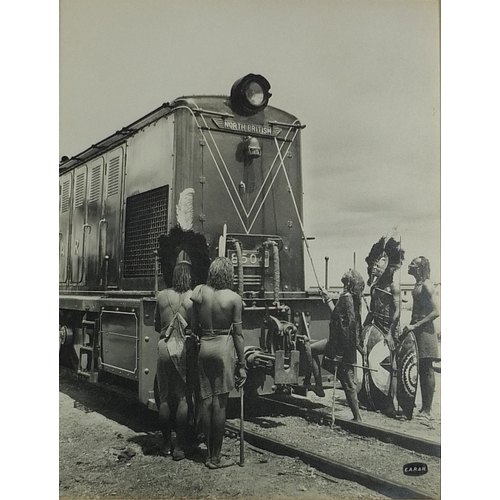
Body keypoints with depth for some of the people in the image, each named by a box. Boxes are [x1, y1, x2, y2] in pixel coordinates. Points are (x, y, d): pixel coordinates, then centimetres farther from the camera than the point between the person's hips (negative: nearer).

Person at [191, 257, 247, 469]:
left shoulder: (198, 292, 0)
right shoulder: (234, 298, -8)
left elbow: (194, 326, 3)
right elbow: (237, 333, -5)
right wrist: (242, 364, 1)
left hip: (204, 347, 3)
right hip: (224, 348, -3)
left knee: (206, 401, 11)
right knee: (220, 403, 2)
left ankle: (209, 455, 19)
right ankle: (215, 458, 10)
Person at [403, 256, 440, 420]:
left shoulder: (426, 285, -11)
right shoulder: (418, 284, 16)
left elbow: (436, 312, -19)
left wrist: (416, 325, -19)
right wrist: (411, 325, 13)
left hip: (425, 330, -9)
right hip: (416, 329, 9)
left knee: (426, 371, -4)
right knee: (422, 371, 11)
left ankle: (427, 411, 1)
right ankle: (424, 408, 18)